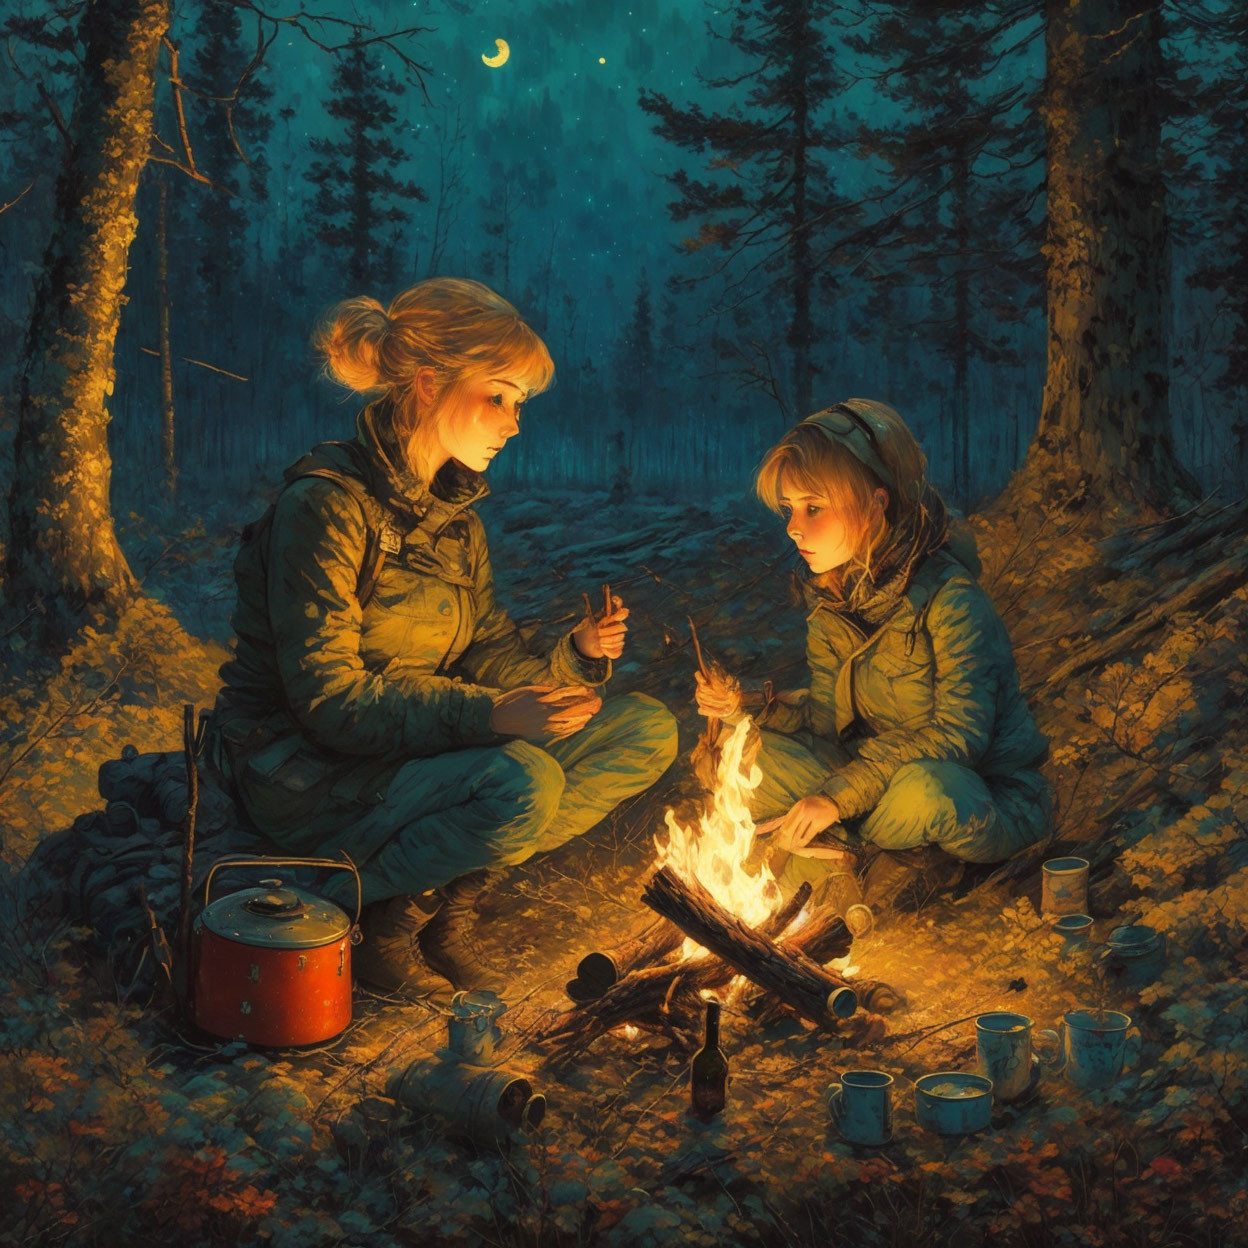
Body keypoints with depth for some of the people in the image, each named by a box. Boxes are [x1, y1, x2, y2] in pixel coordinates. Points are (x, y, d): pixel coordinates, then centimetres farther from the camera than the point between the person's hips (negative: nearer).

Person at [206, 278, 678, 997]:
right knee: (523, 782, -35)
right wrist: (486, 716, -31)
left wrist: (578, 655, -12)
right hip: (310, 778, -8)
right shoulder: (328, 506, -17)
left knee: (647, 730, -4)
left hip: (421, 752, 9)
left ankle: (446, 899, -8)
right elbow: (328, 701, -22)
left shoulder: (453, 516, 10)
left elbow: (491, 660, 8)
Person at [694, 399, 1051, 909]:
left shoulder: (950, 599, -23)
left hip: (988, 804, -6)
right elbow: (831, 715, 1)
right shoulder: (830, 599, 0)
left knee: (923, 788, -42)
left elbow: (960, 736, -27)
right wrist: (751, 706, -17)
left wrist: (840, 795, -29)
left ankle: (840, 850, -10)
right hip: (878, 774, 6)